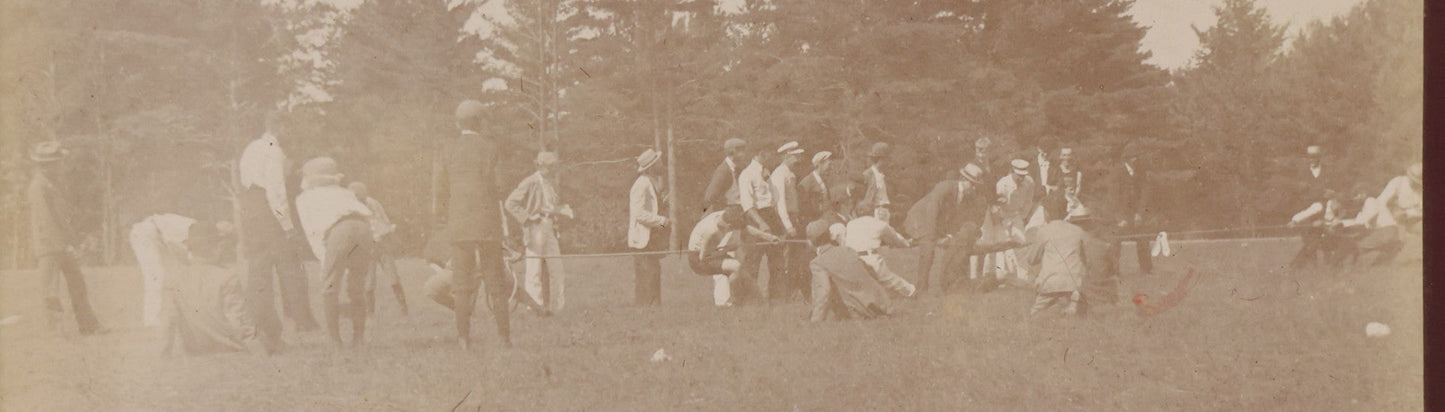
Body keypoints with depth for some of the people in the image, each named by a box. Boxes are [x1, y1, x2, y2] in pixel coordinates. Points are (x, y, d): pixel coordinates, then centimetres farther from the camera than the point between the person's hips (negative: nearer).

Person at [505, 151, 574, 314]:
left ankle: (556, 307, 14)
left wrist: (565, 210, 4)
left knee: (556, 270, 7)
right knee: (535, 271, -3)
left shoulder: (552, 183, 14)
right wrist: (527, 217, -15)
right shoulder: (530, 183, -9)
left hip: (550, 230, 8)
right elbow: (511, 203, -12)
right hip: (535, 230, -8)